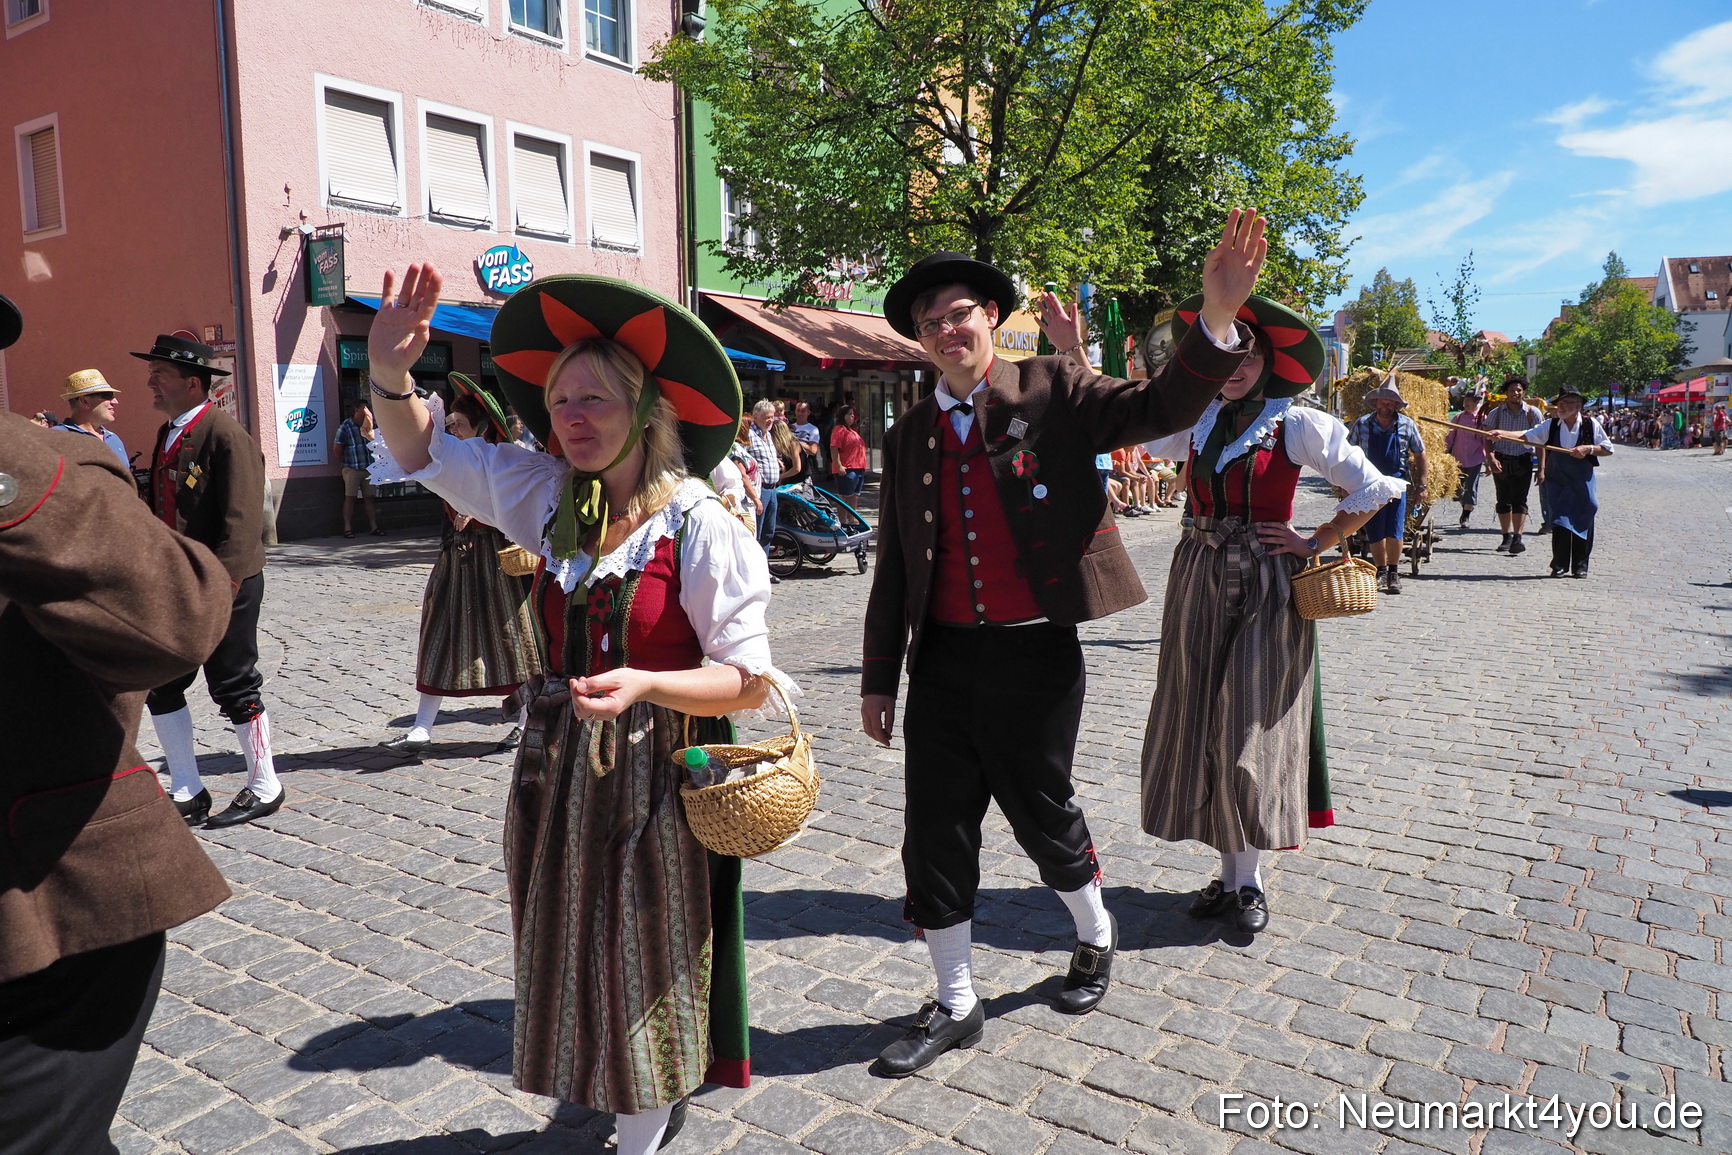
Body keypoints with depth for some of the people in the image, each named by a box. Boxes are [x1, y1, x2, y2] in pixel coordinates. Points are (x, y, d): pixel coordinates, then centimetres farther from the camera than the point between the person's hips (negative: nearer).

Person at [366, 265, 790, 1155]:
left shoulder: (700, 525, -17)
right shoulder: (549, 497, 0)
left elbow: (749, 677, -15)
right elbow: (423, 450, 9)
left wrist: (645, 685, -30)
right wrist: (389, 372, -10)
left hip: (657, 776, -6)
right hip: (558, 769, 6)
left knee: (644, 960, 11)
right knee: (570, 951, 20)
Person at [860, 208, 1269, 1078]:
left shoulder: (1053, 393, -1)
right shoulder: (908, 436, 8)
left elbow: (1163, 408, -13)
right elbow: (894, 566, 10)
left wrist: (1218, 316, -29)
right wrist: (877, 678, 9)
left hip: (1035, 656, -3)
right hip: (944, 658, 4)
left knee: (1042, 813, 11)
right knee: (935, 832, 7)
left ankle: (1095, 938, 43)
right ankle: (954, 1006, 27)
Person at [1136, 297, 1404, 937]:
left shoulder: (1296, 424, -5)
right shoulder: (1198, 423, 9)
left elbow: (1375, 489, -4)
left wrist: (1316, 542, -6)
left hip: (1265, 588, -5)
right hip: (1199, 583, 5)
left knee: (1252, 730, -1)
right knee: (1201, 724, 7)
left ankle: (1250, 878, 14)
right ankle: (1229, 872, 20)